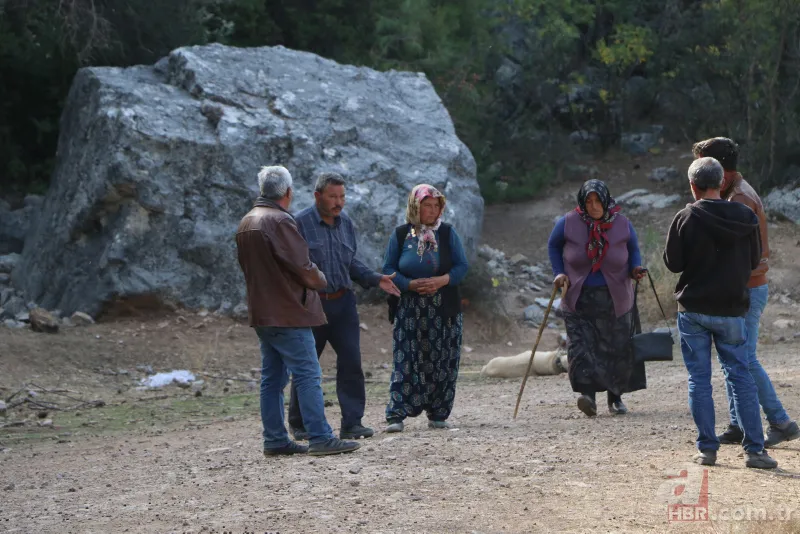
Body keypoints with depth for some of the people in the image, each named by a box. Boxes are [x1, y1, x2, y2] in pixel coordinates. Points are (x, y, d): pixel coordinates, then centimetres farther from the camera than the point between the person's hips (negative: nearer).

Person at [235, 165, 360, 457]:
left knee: (272, 377, 11)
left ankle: (274, 439, 12)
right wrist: (320, 280, 2)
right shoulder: (280, 221, -15)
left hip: (261, 312, 9)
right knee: (308, 375, -7)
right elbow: (302, 266, -18)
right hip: (288, 312, -9)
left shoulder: (245, 223, 13)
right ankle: (320, 437, -9)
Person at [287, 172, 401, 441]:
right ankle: (300, 425, 17)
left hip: (342, 302, 4)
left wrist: (375, 279, 6)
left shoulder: (346, 224, 10)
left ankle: (352, 423, 0)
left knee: (351, 362, -4)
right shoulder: (300, 224, -8)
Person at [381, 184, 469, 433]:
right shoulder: (400, 235, 3)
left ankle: (438, 415, 11)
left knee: (443, 363, 1)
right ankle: (396, 415, -9)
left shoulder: (447, 233, 5)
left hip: (444, 310, 1)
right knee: (406, 362, -7)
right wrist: (410, 284, -15)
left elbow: (462, 266, 3)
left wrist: (442, 280, -16)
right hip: (410, 309, -1)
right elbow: (389, 269, 3)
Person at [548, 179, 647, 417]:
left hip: (615, 299, 1)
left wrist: (635, 268, -6)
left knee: (618, 348, 4)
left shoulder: (622, 224, -2)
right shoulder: (568, 223, -5)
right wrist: (558, 273, -1)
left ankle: (615, 397, 19)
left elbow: (634, 250, 13)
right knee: (581, 344, -16)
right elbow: (553, 246, 11)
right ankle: (587, 393, -24)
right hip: (578, 298, -1)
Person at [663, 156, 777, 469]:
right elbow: (755, 260, 7)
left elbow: (672, 263, -7)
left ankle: (707, 449, 6)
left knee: (699, 379, 6)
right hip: (731, 309, 2)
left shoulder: (685, 219, -11)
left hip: (693, 309, -2)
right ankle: (754, 449, 2)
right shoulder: (745, 217, -2)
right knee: (740, 376, 7)